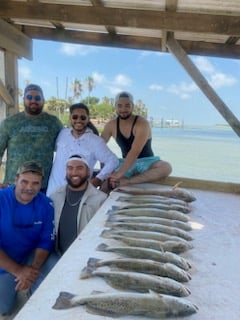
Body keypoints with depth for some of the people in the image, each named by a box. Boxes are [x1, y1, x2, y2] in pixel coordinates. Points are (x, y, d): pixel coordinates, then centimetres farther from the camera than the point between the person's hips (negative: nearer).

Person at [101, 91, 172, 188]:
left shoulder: (142, 123, -19)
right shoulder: (111, 125, -3)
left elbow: (135, 151, -30)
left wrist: (120, 173, -38)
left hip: (146, 162, -2)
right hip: (127, 162, 2)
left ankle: (127, 181, -37)